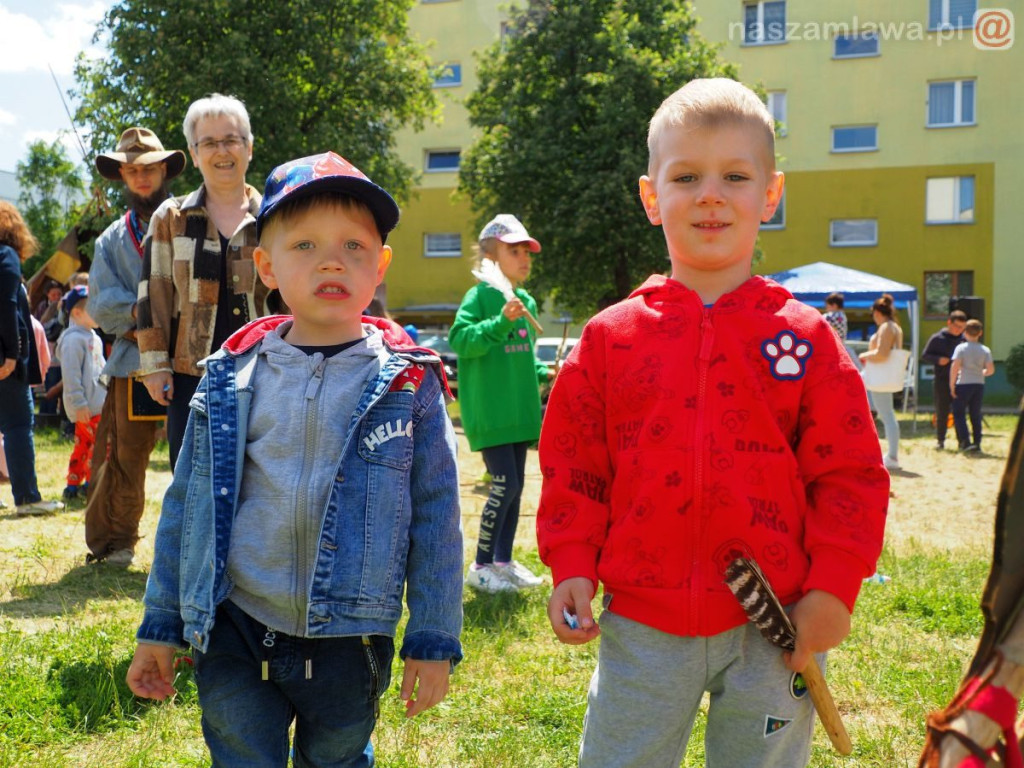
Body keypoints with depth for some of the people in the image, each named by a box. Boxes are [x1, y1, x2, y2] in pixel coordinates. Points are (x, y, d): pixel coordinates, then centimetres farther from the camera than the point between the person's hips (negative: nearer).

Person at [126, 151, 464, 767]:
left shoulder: (408, 383, -6)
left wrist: (433, 642, -3)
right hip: (235, 634, 1)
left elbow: (436, 519, -3)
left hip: (348, 641, 0)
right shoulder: (231, 379, -1)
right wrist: (160, 627, 9)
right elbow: (186, 506, 7)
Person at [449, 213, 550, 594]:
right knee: (504, 484, -10)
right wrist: (501, 321, -29)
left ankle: (504, 561, 24)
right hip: (489, 411, -8)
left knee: (514, 484, 12)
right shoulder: (480, 295, -9)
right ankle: (481, 566, 3)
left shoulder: (527, 302, 13)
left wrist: (544, 372, 5)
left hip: (519, 409, 8)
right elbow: (460, 339, -22)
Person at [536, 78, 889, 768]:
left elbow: (851, 473, 1)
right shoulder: (610, 338, 2)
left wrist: (833, 587, -6)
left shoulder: (806, 338, -1)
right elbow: (572, 466, 6)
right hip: (642, 625, 1)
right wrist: (572, 567, -3)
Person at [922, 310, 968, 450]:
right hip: (942, 380, -1)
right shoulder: (937, 338, 0)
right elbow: (924, 356, 3)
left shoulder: (965, 339, 6)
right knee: (942, 413, 3)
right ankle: (940, 440, 14)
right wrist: (938, 360, -14)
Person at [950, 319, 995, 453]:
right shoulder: (985, 350, 3)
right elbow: (991, 369, -3)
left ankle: (964, 440, -11)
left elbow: (955, 367, -15)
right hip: (979, 385, 4)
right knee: (976, 414, 12)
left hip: (963, 384, -4)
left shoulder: (961, 348, -7)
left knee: (959, 414, 3)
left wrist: (952, 385, -8)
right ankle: (977, 443, 12)